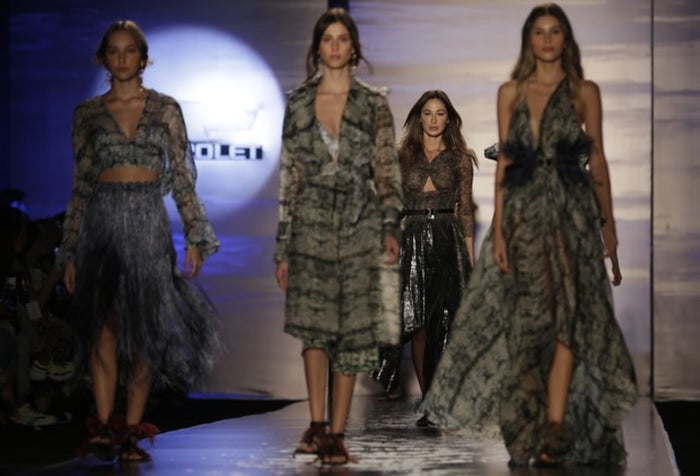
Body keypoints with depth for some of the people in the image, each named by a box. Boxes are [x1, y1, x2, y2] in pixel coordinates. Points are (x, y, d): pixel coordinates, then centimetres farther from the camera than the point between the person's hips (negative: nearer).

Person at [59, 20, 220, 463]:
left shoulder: (166, 109, 7)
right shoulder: (88, 114, 8)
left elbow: (182, 175, 6)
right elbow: (81, 185, 11)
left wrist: (195, 236, -3)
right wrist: (70, 251, 9)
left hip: (149, 222, 0)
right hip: (103, 220, 0)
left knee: (145, 328, -1)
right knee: (103, 322, -14)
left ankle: (131, 429, 5)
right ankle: (104, 425, -17)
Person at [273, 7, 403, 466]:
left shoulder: (374, 104, 4)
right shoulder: (298, 103, 7)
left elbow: (387, 170, 2)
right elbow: (289, 174, 8)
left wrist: (391, 227, -11)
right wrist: (283, 247, 5)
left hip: (359, 222, 0)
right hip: (312, 221, 0)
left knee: (352, 328, 0)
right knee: (313, 321, -14)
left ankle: (337, 433, 5)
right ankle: (317, 425, -10)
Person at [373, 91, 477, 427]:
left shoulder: (460, 158, 7)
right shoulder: (404, 156, 9)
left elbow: (465, 209, 7)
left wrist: (470, 257, 3)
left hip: (448, 241, -1)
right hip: (413, 240, 1)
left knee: (443, 324, -4)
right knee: (417, 324, -3)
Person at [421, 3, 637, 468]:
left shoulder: (585, 92, 6)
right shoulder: (511, 93, 9)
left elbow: (598, 159, 8)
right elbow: (504, 162, 6)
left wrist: (609, 224, 3)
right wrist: (499, 229, -2)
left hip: (573, 211, -1)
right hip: (523, 211, 1)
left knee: (567, 316, -11)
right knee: (527, 319, 3)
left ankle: (555, 431, -14)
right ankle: (530, 428, 12)